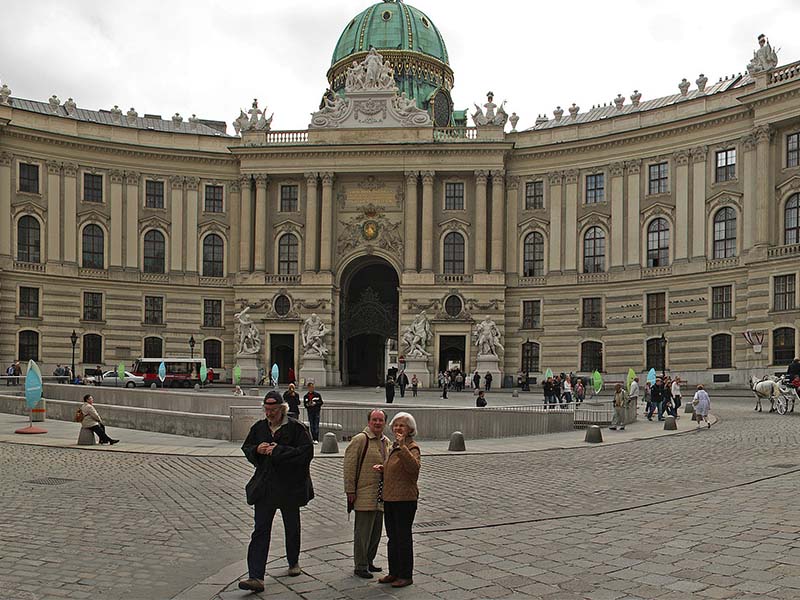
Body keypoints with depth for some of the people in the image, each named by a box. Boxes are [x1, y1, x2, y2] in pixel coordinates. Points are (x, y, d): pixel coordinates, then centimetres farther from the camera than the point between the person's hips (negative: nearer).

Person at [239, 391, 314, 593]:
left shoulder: (296, 428, -10)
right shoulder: (258, 427, 4)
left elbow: (307, 452, -18)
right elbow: (246, 448, 16)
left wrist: (278, 451, -21)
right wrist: (257, 450, -8)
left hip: (290, 486, -2)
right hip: (264, 488, 3)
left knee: (292, 528, 16)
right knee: (260, 531, -5)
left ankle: (293, 562, 39)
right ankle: (256, 577, -8)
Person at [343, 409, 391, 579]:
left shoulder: (387, 442, 13)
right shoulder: (360, 440, -10)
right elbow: (349, 466, -12)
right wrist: (350, 490, -14)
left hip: (380, 497, 7)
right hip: (364, 495, -7)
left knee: (376, 532, 14)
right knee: (363, 532, -2)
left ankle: (369, 561, 28)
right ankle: (360, 566, 8)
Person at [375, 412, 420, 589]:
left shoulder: (412, 447, -12)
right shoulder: (394, 447, 14)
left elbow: (414, 467, -33)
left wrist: (402, 446, -35)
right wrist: (383, 468, 9)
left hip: (405, 499, -9)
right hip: (389, 498, 9)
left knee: (403, 537, -1)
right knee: (392, 537, 15)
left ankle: (406, 575, 9)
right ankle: (394, 572, 26)